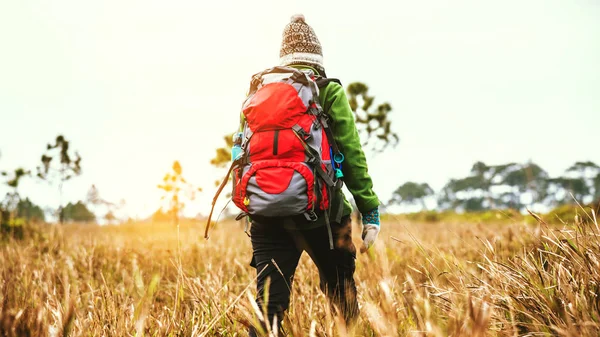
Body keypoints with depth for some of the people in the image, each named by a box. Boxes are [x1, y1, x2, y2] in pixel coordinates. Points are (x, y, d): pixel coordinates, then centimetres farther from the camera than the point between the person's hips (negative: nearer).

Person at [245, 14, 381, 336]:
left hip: (267, 211, 3)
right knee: (341, 288, 17)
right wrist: (370, 210, 0)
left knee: (269, 300, 1)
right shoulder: (330, 93, 3)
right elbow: (352, 156, -3)